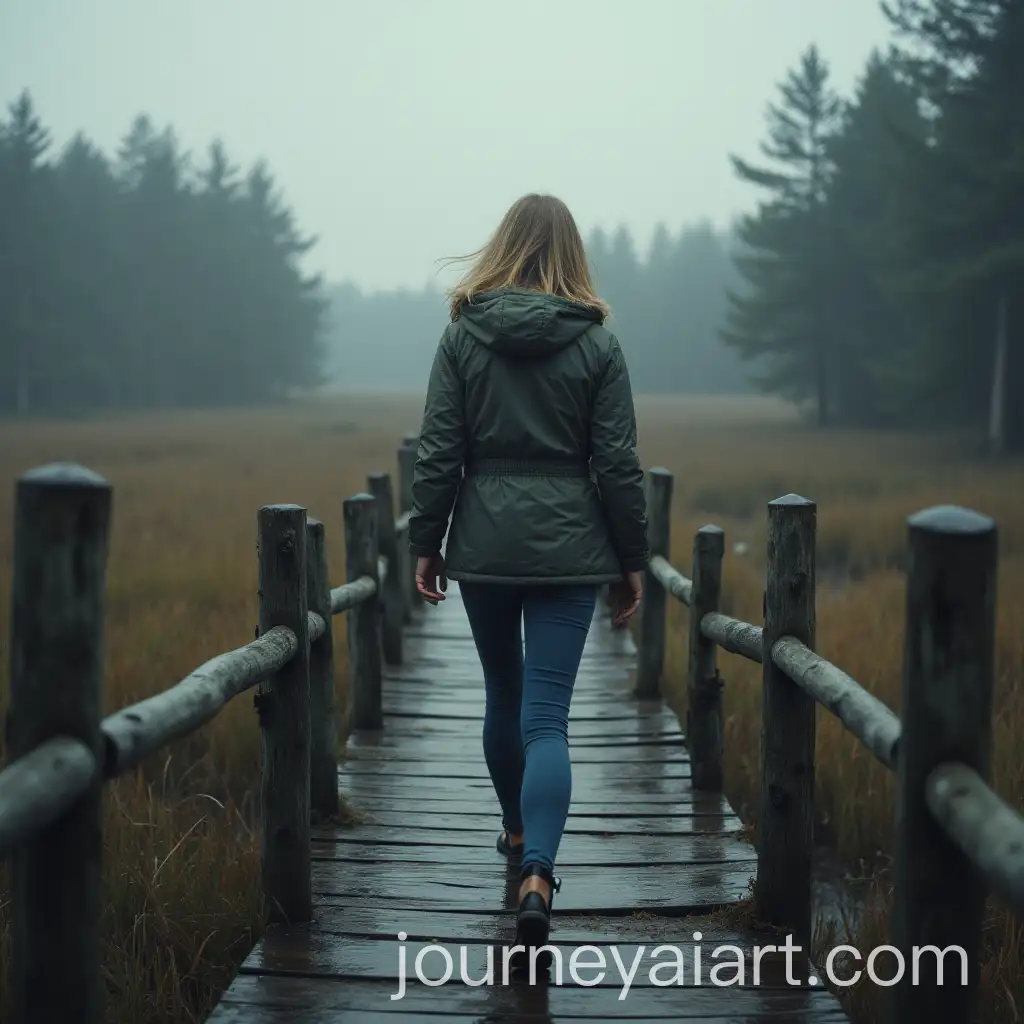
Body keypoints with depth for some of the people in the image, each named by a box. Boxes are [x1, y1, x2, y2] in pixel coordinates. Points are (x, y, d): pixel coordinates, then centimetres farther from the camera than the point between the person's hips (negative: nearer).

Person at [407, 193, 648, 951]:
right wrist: (633, 560, 5)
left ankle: (518, 831, 39)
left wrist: (425, 542, 5)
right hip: (568, 548, -1)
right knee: (548, 716, -3)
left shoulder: (464, 335, -1)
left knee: (503, 691, 21)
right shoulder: (596, 343, -3)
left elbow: (438, 452, -3)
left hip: (485, 545, 1)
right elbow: (618, 464, -3)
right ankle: (537, 872, -19)